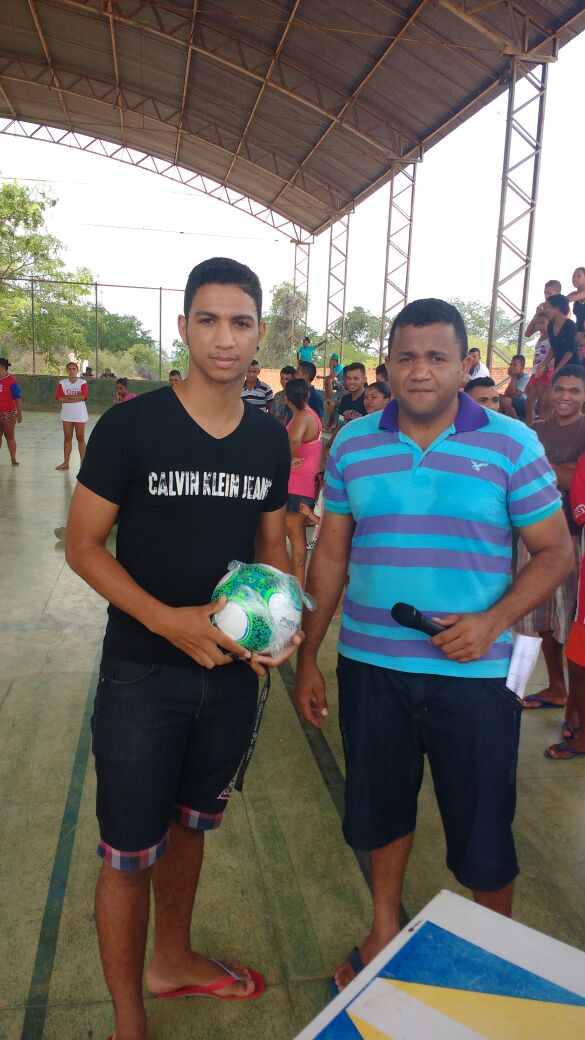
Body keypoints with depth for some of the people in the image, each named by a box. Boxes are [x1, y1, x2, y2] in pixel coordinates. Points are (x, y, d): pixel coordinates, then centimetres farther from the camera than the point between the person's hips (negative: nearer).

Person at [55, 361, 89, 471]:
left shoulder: (82, 382, -2)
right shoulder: (62, 383, 4)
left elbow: (83, 396, -16)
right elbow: (59, 397, -9)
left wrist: (67, 396, -13)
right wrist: (75, 398, -16)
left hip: (80, 414, -2)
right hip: (67, 414, 2)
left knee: (80, 438, 3)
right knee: (67, 438, 7)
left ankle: (83, 461, 9)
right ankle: (66, 463, 11)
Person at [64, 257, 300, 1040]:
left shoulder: (270, 438, 1)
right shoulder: (130, 427, -13)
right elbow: (83, 544, -11)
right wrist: (169, 621, -23)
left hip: (232, 673, 5)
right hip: (142, 675, -4)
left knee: (190, 824, 24)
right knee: (129, 852, 8)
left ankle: (172, 959, 49)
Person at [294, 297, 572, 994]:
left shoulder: (511, 445, -6)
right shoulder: (353, 445, 1)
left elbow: (555, 552, -2)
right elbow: (330, 555, 6)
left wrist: (494, 621, -19)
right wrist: (307, 658, 6)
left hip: (473, 674, -2)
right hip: (369, 666, 3)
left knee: (482, 828, 12)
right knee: (380, 804, 20)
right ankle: (385, 930, 47)